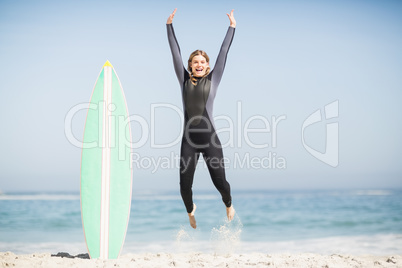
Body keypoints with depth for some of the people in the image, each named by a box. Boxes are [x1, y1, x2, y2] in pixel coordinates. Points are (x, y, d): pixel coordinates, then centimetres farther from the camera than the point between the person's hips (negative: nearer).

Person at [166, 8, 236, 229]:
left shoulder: (213, 80, 7)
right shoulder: (185, 80, 9)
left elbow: (223, 53, 8)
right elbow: (175, 52, 10)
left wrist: (232, 27, 9)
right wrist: (169, 25, 10)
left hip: (210, 140, -1)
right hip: (188, 142, 1)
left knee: (220, 181, -2)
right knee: (184, 185, -1)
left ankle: (228, 205, 35)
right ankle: (190, 210, 34)